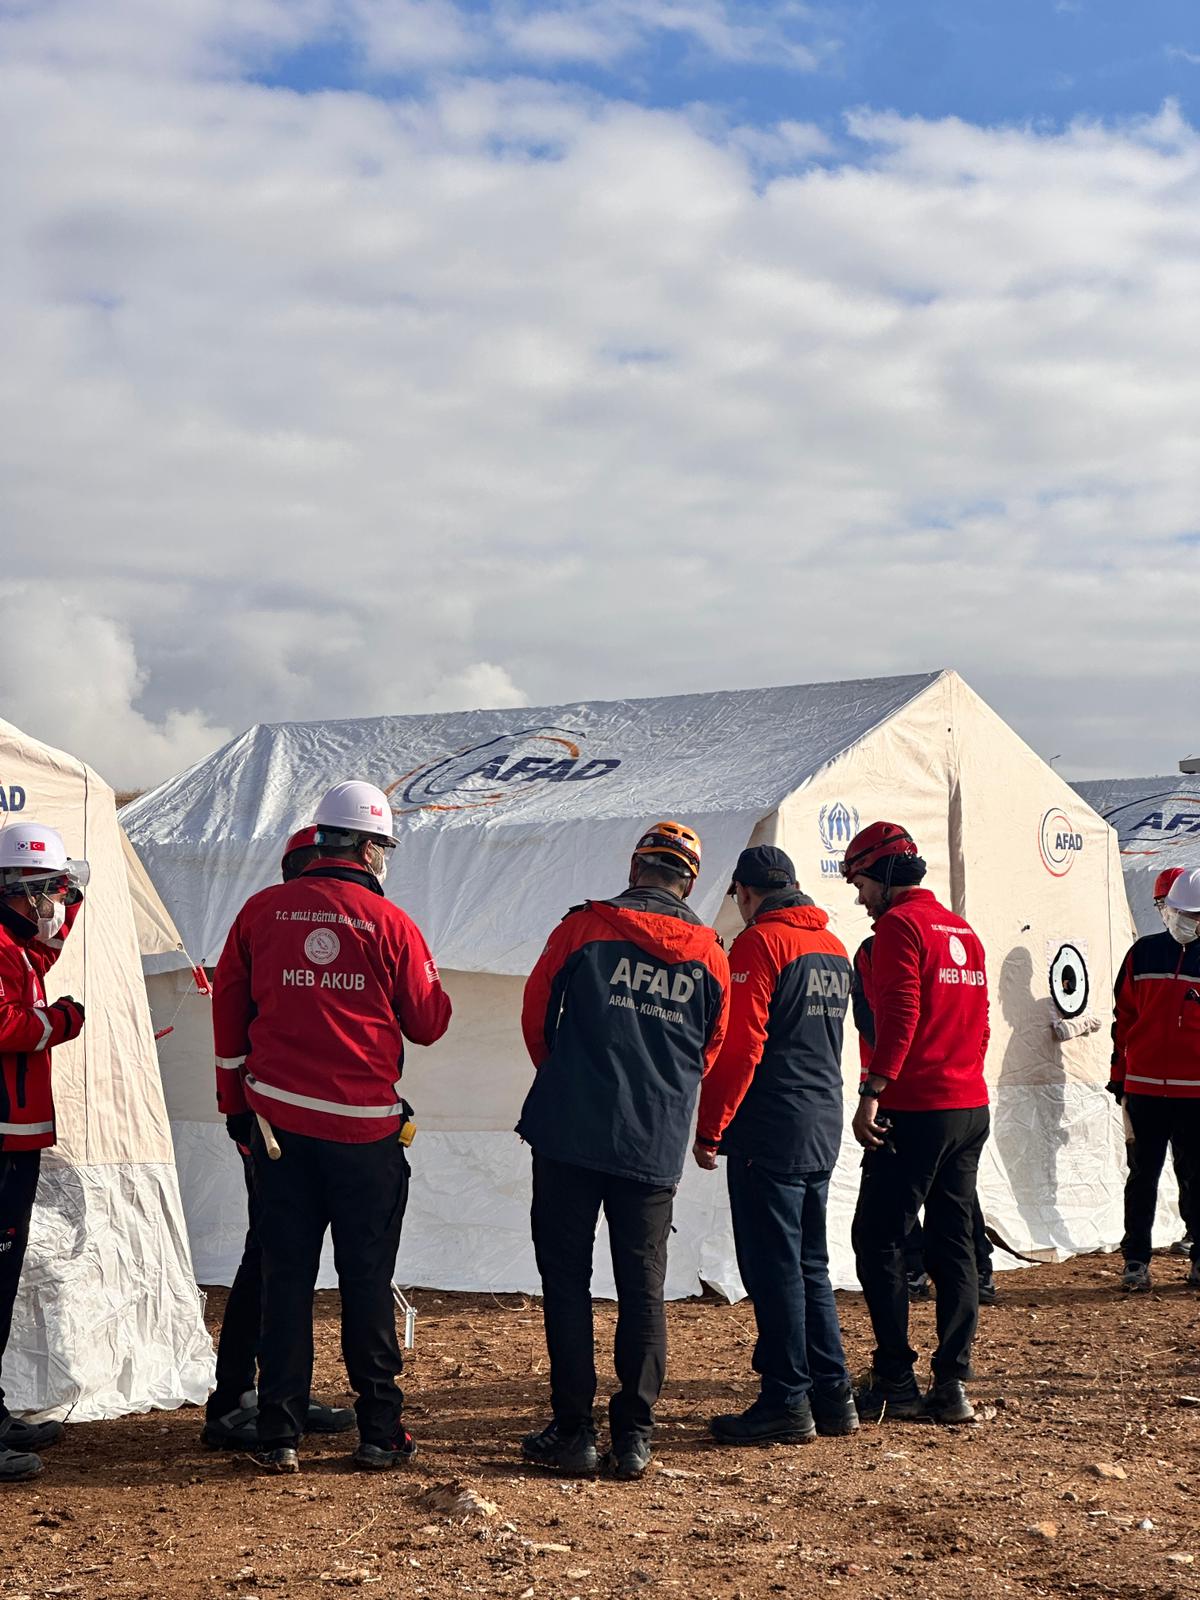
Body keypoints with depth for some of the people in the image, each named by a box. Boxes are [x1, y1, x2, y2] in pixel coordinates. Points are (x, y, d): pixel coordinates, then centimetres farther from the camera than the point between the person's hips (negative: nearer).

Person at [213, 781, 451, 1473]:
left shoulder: (261, 911, 3)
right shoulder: (391, 923, -6)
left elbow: (228, 1010, 8)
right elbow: (428, 1022, 1)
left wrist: (237, 1103, 16)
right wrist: (432, 984, 21)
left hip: (278, 1120, 2)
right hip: (365, 1127, -2)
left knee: (286, 1276, 9)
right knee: (368, 1280, 8)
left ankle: (281, 1434, 9)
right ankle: (380, 1431, 12)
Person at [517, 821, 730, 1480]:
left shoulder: (585, 926, -1)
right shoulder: (709, 953, 7)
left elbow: (536, 1015, 7)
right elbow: (712, 1049, 16)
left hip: (571, 1130, -2)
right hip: (657, 1143, 2)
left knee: (566, 1277, 5)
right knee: (643, 1285, 9)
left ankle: (573, 1431, 6)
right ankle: (633, 1436, 9)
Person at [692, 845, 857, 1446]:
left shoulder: (759, 942, -11)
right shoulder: (834, 947, 14)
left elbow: (738, 1047, -16)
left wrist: (709, 1128, -12)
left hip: (771, 1127, -8)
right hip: (823, 1126, 8)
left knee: (772, 1267, -3)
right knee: (810, 1264, 15)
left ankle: (786, 1404, 0)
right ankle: (832, 1395, 17)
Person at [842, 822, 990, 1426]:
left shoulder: (900, 924, -8)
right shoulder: (961, 930, 17)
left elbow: (898, 1015, -19)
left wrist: (872, 1092, -22)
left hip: (915, 1111, -8)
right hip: (971, 1107, 8)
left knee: (878, 1239, -1)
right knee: (953, 1244, 9)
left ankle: (894, 1383, -1)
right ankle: (952, 1385, 9)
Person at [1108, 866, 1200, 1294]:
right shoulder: (1143, 953, 7)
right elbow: (1123, 1018, 10)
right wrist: (1119, 1080, 8)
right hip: (1144, 1088, 1)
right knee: (1142, 1177, 6)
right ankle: (1135, 1262, 11)